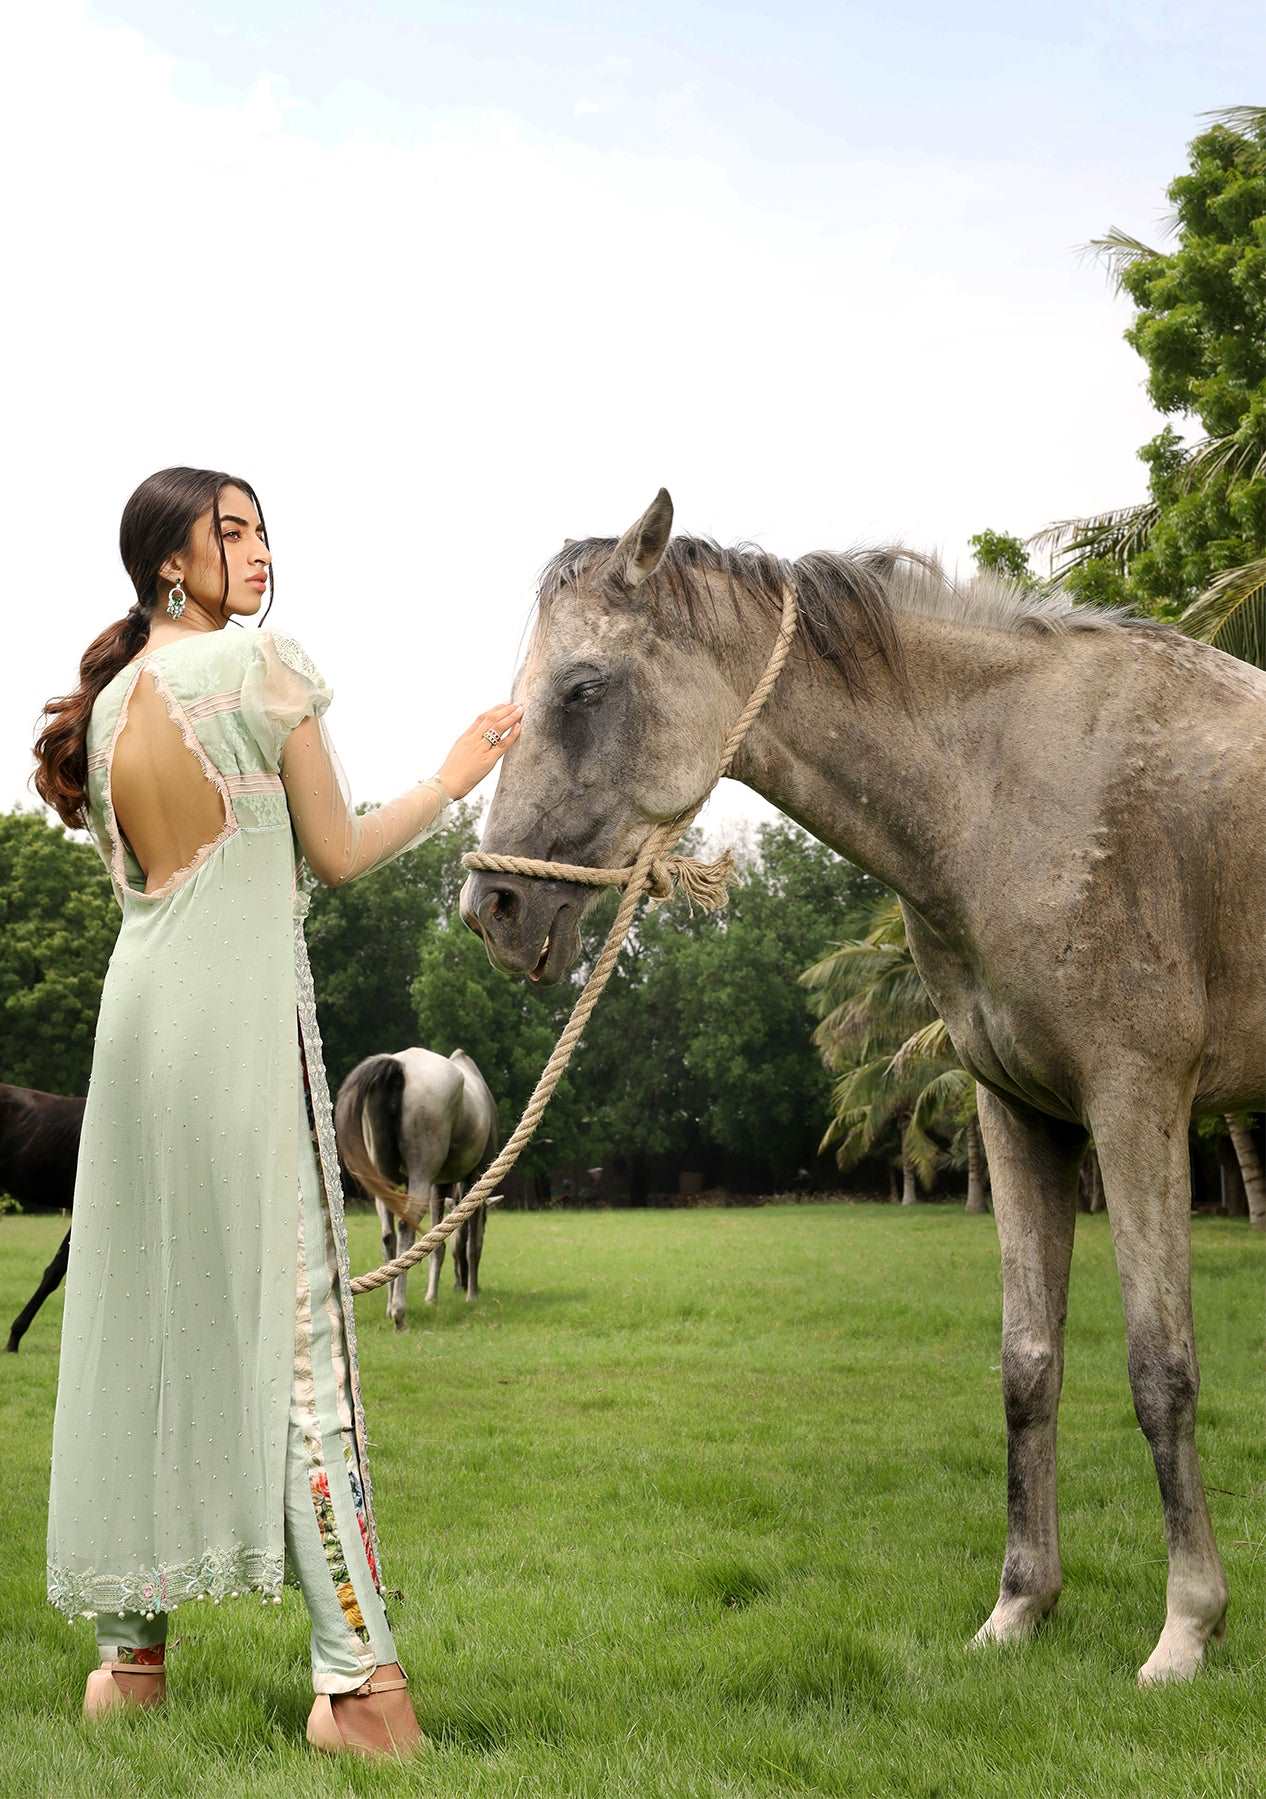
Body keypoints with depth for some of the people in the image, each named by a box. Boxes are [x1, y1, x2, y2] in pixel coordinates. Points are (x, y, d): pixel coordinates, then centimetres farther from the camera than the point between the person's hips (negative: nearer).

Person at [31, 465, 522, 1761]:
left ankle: (130, 1650, 19)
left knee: (136, 1321, 11)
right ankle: (361, 1679, -8)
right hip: (245, 1016, -6)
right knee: (290, 1326, -7)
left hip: (137, 1010, 6)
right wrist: (452, 778, 10)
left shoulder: (107, 702, 13)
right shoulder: (261, 662, -5)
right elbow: (339, 856, -2)